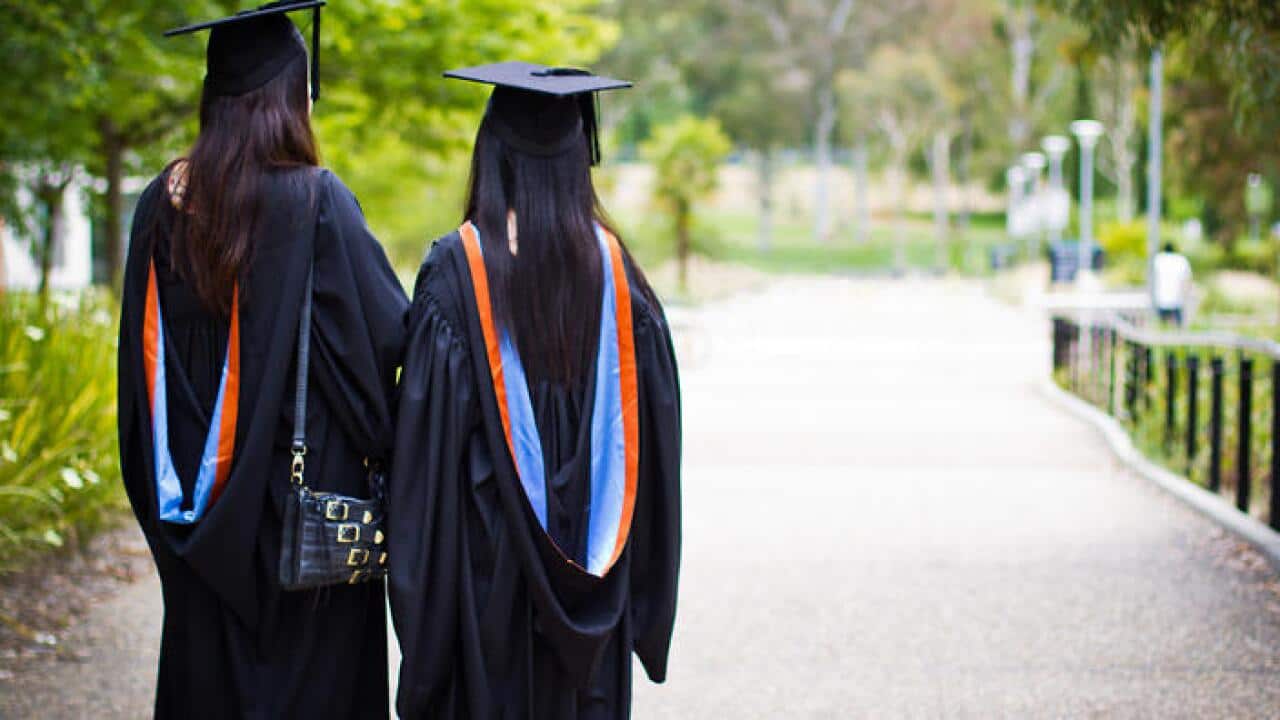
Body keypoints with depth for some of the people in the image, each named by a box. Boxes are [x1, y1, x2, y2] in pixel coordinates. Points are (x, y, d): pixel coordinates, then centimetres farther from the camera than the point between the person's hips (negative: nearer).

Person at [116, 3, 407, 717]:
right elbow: (392, 334, -16)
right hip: (306, 494, -5)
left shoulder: (164, 203, 0)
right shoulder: (317, 202, -15)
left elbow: (144, 353, 8)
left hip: (199, 511, 5)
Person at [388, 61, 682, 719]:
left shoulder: (457, 269, -12)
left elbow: (428, 430, -13)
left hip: (487, 557, -3)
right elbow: (655, 423, 3)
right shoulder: (612, 264, -1)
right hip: (589, 562, 3)